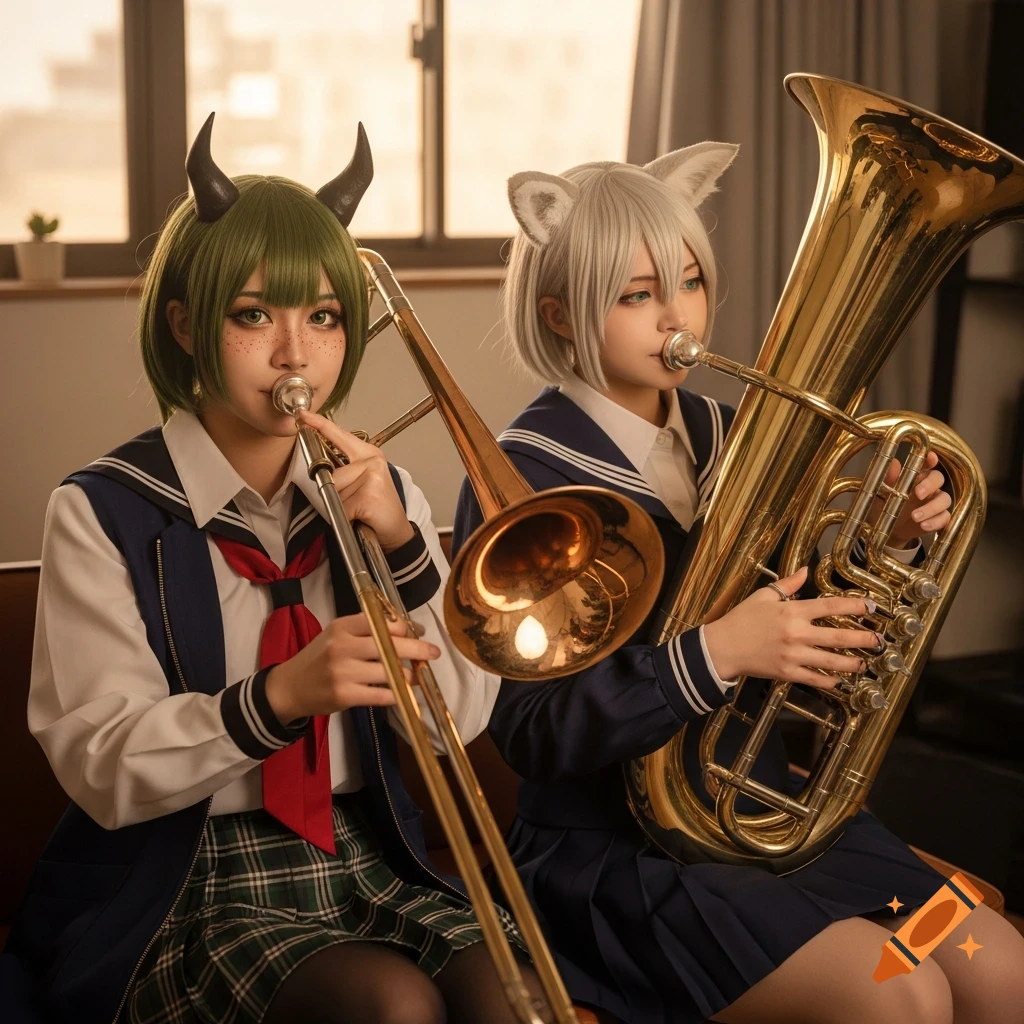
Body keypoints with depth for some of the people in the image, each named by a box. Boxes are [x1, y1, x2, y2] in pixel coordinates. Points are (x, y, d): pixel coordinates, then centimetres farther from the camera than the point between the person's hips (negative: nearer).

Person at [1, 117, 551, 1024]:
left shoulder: (376, 496, 11)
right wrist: (275, 698, -28)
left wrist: (401, 546, -11)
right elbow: (102, 770, -12)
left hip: (369, 857, 5)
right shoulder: (104, 514, -5)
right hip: (193, 888, -4)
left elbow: (457, 722, 3)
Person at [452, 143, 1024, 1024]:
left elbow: (808, 642, 13)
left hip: (770, 809, 6)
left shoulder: (727, 441, 7)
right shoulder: (522, 485, -12)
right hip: (616, 847, -6)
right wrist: (711, 655, -29)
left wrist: (889, 547, -5)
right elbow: (532, 735, -18)